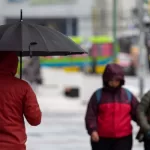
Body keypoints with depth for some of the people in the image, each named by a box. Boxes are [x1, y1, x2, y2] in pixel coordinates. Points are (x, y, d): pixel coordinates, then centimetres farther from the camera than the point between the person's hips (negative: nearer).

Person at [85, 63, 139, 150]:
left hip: (123, 139, 1)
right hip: (101, 139, -1)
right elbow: (90, 115, -6)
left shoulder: (128, 95, 5)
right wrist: (93, 130, -20)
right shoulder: (98, 95, -2)